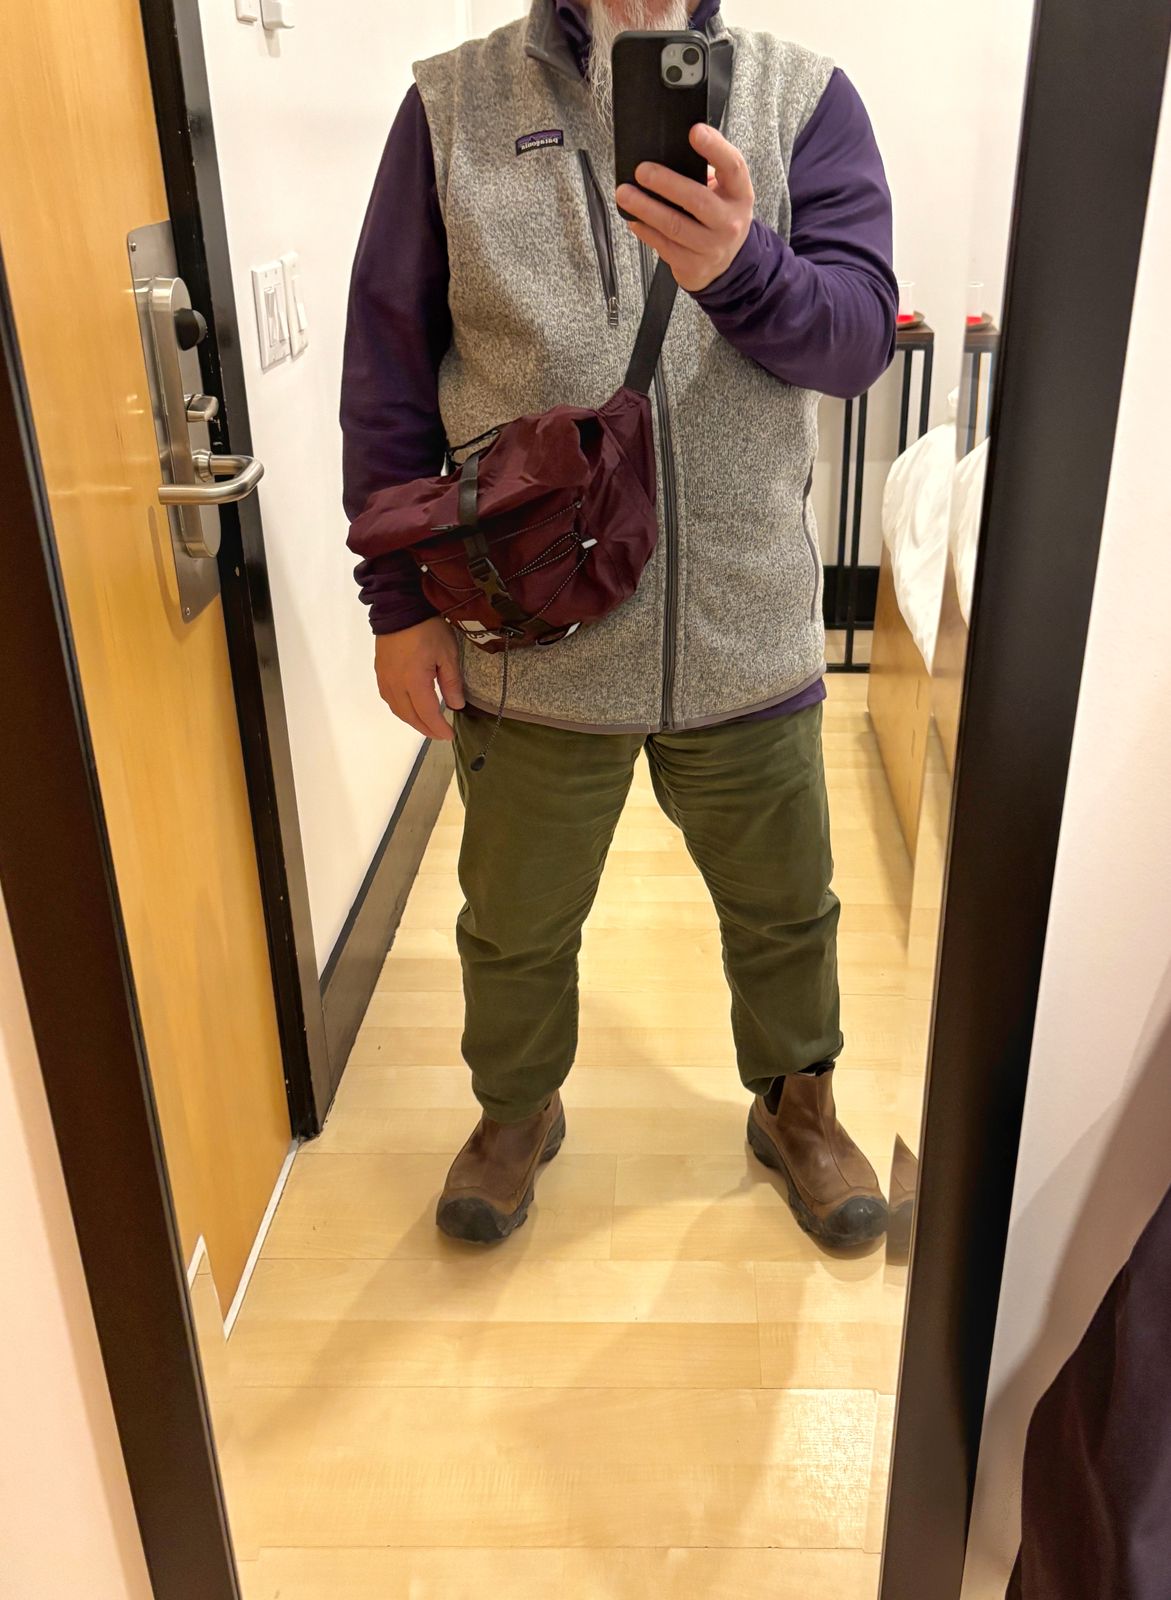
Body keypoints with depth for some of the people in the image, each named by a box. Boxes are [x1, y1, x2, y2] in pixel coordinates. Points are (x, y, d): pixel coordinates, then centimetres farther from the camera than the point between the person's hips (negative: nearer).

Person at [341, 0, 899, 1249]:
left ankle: (795, 1103, 47)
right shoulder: (450, 105, -1)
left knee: (784, 911, 19)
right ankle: (517, 1110, 48)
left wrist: (739, 268, -32)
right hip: (529, 644, 0)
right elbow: (386, 379, -2)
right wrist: (401, 602, -5)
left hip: (750, 637, 1)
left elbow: (861, 329, -11)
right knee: (517, 925, 19)